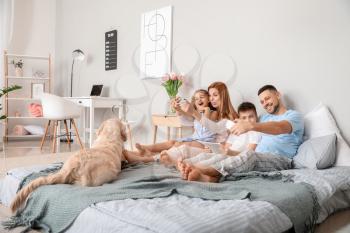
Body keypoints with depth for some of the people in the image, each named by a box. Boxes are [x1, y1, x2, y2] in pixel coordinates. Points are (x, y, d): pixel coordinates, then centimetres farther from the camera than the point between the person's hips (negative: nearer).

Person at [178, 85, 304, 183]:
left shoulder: (294, 115, 7)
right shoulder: (264, 118, 30)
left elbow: (279, 128, -18)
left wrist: (251, 125, -37)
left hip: (281, 160, -5)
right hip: (258, 159, 6)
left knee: (250, 155, -36)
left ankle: (202, 170, -50)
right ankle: (210, 178, -59)